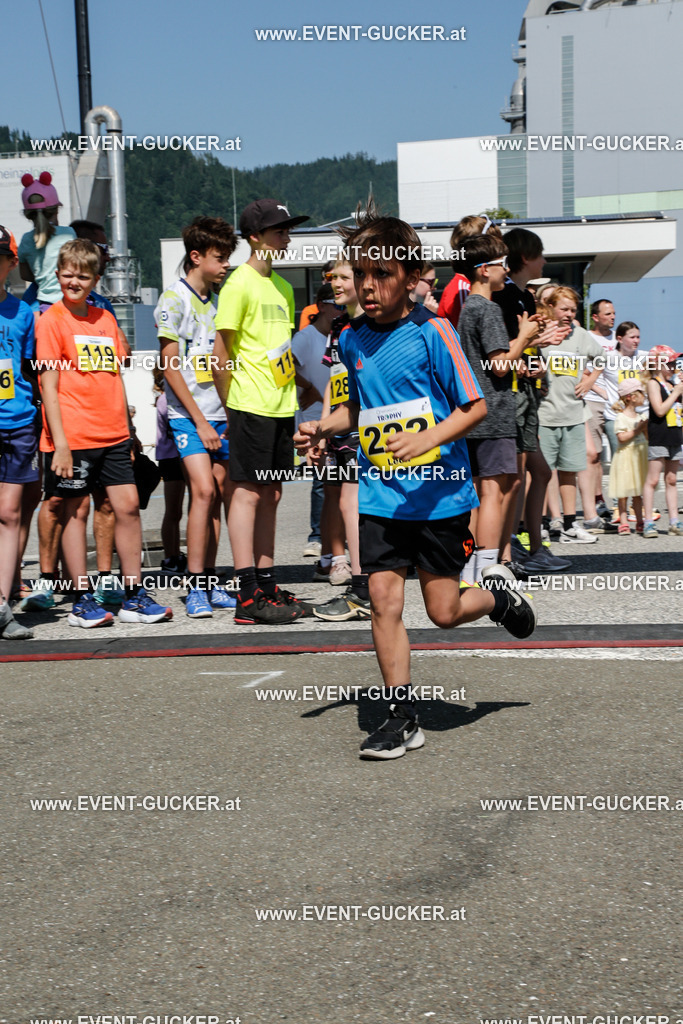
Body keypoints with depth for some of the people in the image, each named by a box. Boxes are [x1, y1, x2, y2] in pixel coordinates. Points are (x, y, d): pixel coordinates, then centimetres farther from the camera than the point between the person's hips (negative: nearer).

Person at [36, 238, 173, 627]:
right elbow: (49, 385, -8)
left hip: (112, 434, 5)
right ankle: (82, 599, 9)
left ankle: (134, 595, 9)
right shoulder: (51, 320, -4)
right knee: (77, 510, 1)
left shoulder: (106, 319, 13)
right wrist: (60, 442, -13)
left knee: (128, 505, 2)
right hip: (74, 437, -5)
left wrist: (126, 430, 16)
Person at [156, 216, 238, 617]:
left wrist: (231, 412, 10)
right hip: (188, 415, -6)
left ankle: (209, 583, 13)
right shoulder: (174, 300, -7)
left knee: (218, 493, 5)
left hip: (220, 414, 6)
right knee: (204, 491, -15)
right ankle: (195, 588, -8)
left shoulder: (218, 300, 13)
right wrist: (200, 422, -12)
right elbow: (170, 366, -10)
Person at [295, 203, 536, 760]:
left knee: (444, 612, 3)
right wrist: (324, 426, 5)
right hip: (381, 497, 4)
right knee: (384, 601, -4)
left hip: (439, 494, -4)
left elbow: (476, 406, -8)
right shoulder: (352, 340, 6)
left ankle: (497, 591, 36)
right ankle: (403, 717, 7)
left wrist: (428, 438, -22)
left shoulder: (433, 333, -10)